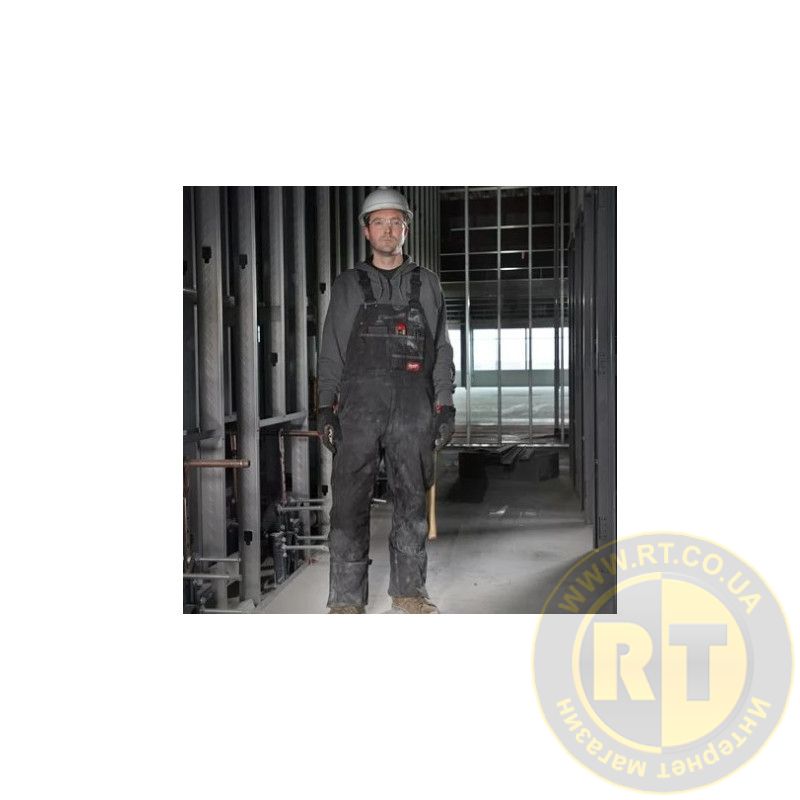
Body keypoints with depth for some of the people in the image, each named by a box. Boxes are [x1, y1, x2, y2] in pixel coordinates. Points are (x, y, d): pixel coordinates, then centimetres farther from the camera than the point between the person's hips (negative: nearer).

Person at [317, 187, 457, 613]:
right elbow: (331, 350, 10)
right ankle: (346, 596, 4)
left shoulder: (426, 283, 14)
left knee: (412, 498, 5)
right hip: (360, 401, -1)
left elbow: (442, 348, 13)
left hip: (414, 404, 1)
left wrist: (445, 404, 4)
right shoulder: (348, 285, 12)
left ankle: (408, 589, 17)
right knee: (350, 500, -4)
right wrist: (326, 406, 1)